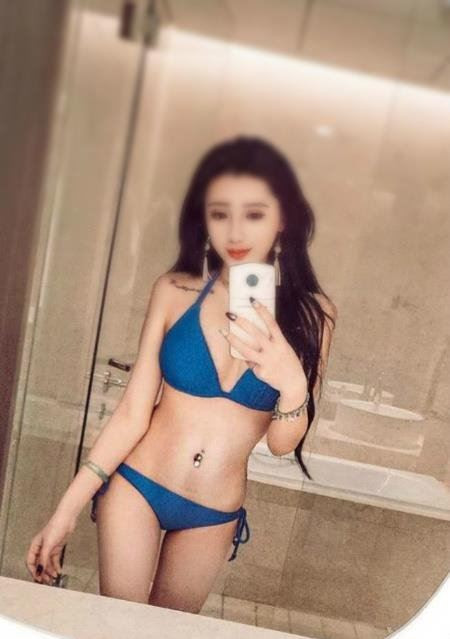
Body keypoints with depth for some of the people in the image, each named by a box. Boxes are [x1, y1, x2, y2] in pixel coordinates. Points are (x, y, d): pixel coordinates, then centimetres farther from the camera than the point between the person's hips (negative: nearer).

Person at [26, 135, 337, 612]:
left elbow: (283, 444, -8)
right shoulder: (175, 291, -14)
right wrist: (67, 510, -7)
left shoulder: (310, 313, -11)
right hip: (135, 487, -1)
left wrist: (294, 385, -29)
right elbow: (132, 414, -9)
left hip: (215, 515, 2)